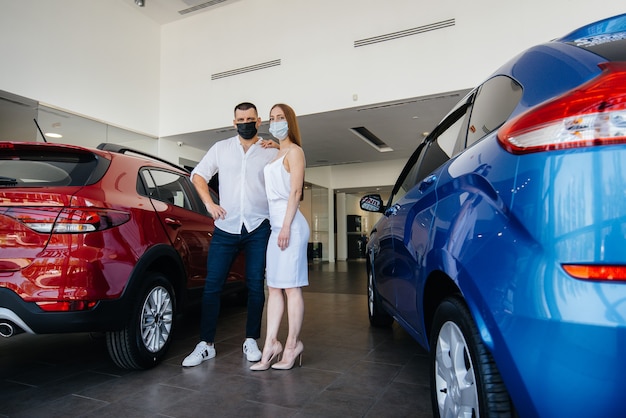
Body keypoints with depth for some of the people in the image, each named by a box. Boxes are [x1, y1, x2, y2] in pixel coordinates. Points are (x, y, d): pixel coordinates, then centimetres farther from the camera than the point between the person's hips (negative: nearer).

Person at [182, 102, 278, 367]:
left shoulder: (271, 152, 5)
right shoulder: (221, 148, 9)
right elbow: (198, 175, 12)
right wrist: (209, 203, 1)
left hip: (258, 228, -1)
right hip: (226, 227, 1)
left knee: (256, 286, 5)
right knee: (212, 285, 0)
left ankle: (251, 341, 19)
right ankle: (206, 344, 12)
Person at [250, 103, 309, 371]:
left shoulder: (294, 151, 0)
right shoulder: (274, 154, 23)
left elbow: (295, 192, -9)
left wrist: (287, 226, -17)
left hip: (289, 223, -8)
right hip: (274, 224, 8)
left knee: (291, 287, -5)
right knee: (274, 287, 5)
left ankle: (292, 345, 3)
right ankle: (270, 345, 8)